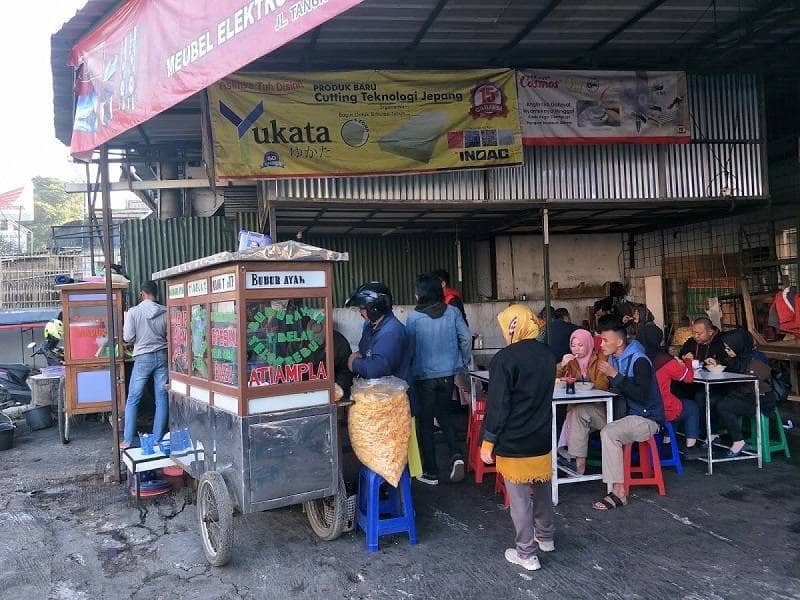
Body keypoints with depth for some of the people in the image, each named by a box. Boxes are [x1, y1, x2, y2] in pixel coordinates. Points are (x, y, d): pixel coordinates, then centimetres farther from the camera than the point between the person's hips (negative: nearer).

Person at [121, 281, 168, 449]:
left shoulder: (133, 312, -8)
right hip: (162, 356, 2)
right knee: (162, 399, 7)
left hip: (143, 358, -2)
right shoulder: (165, 312, -2)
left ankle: (128, 440, 10)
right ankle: (158, 439, 11)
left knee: (132, 400, 8)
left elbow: (128, 338, -7)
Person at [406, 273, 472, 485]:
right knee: (444, 415, 23)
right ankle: (456, 455, 2)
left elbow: (408, 348, -7)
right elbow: (466, 338, -5)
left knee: (425, 423, 10)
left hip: (423, 376, -3)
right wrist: (464, 362, 10)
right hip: (447, 373, 3)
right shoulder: (452, 312, -5)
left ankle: (431, 473, 16)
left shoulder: (414, 318, -13)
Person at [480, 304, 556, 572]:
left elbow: (497, 405, -18)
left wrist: (488, 442, -11)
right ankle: (546, 537, 37)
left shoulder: (505, 359, -18)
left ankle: (527, 553, 12)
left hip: (513, 442, -7)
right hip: (542, 438, 7)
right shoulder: (547, 355, 3)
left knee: (519, 497, 4)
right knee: (541, 488, 21)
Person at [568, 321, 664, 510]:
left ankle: (618, 492, -27)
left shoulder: (639, 360, -19)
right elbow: (612, 388, 11)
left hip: (646, 418, -9)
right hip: (622, 412, 9)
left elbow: (642, 396, -29)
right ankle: (579, 463, 4)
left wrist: (615, 375, -28)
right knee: (579, 411, -2)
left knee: (609, 432, -34)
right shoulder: (613, 358, 5)